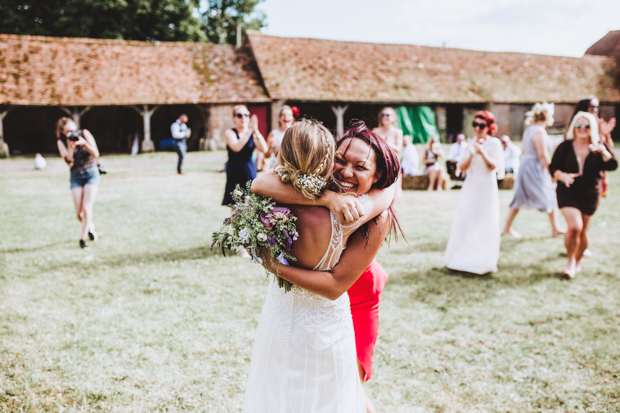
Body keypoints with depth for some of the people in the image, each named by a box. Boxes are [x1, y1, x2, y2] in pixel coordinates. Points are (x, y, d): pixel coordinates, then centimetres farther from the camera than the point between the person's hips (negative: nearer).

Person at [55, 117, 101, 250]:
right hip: (76, 176, 2)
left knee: (87, 209, -15)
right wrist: (71, 147, -27)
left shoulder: (84, 133, -7)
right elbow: (69, 162, -15)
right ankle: (90, 227, 33)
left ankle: (83, 239, -6)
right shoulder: (61, 142, -4)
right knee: (79, 214, 0)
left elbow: (96, 154, -11)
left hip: (91, 173, -2)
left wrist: (84, 143, -26)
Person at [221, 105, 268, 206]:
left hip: (250, 172, 2)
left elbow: (264, 149, -10)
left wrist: (256, 132, -22)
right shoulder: (230, 133, 0)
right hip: (235, 174, -2)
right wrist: (249, 131, -24)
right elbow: (236, 147, -20)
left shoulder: (253, 134, 6)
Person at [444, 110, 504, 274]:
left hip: (486, 188, -5)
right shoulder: (472, 143, 10)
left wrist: (482, 151, -27)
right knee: (464, 223, 5)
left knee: (484, 224, -2)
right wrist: (471, 153, -14)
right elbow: (462, 167, 1)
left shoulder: (493, 143, -5)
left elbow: (494, 166, -16)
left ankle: (482, 262, 6)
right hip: (470, 187, 5)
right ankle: (463, 258, 15)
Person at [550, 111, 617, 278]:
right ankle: (570, 261, 3)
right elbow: (553, 167, -3)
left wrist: (603, 152, -27)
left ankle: (578, 260, 34)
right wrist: (563, 176, -23)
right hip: (567, 194, -2)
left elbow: (612, 166, -10)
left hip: (590, 195, 2)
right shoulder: (565, 147, -2)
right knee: (574, 226, -19)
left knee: (583, 231, 8)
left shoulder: (599, 148, 2)